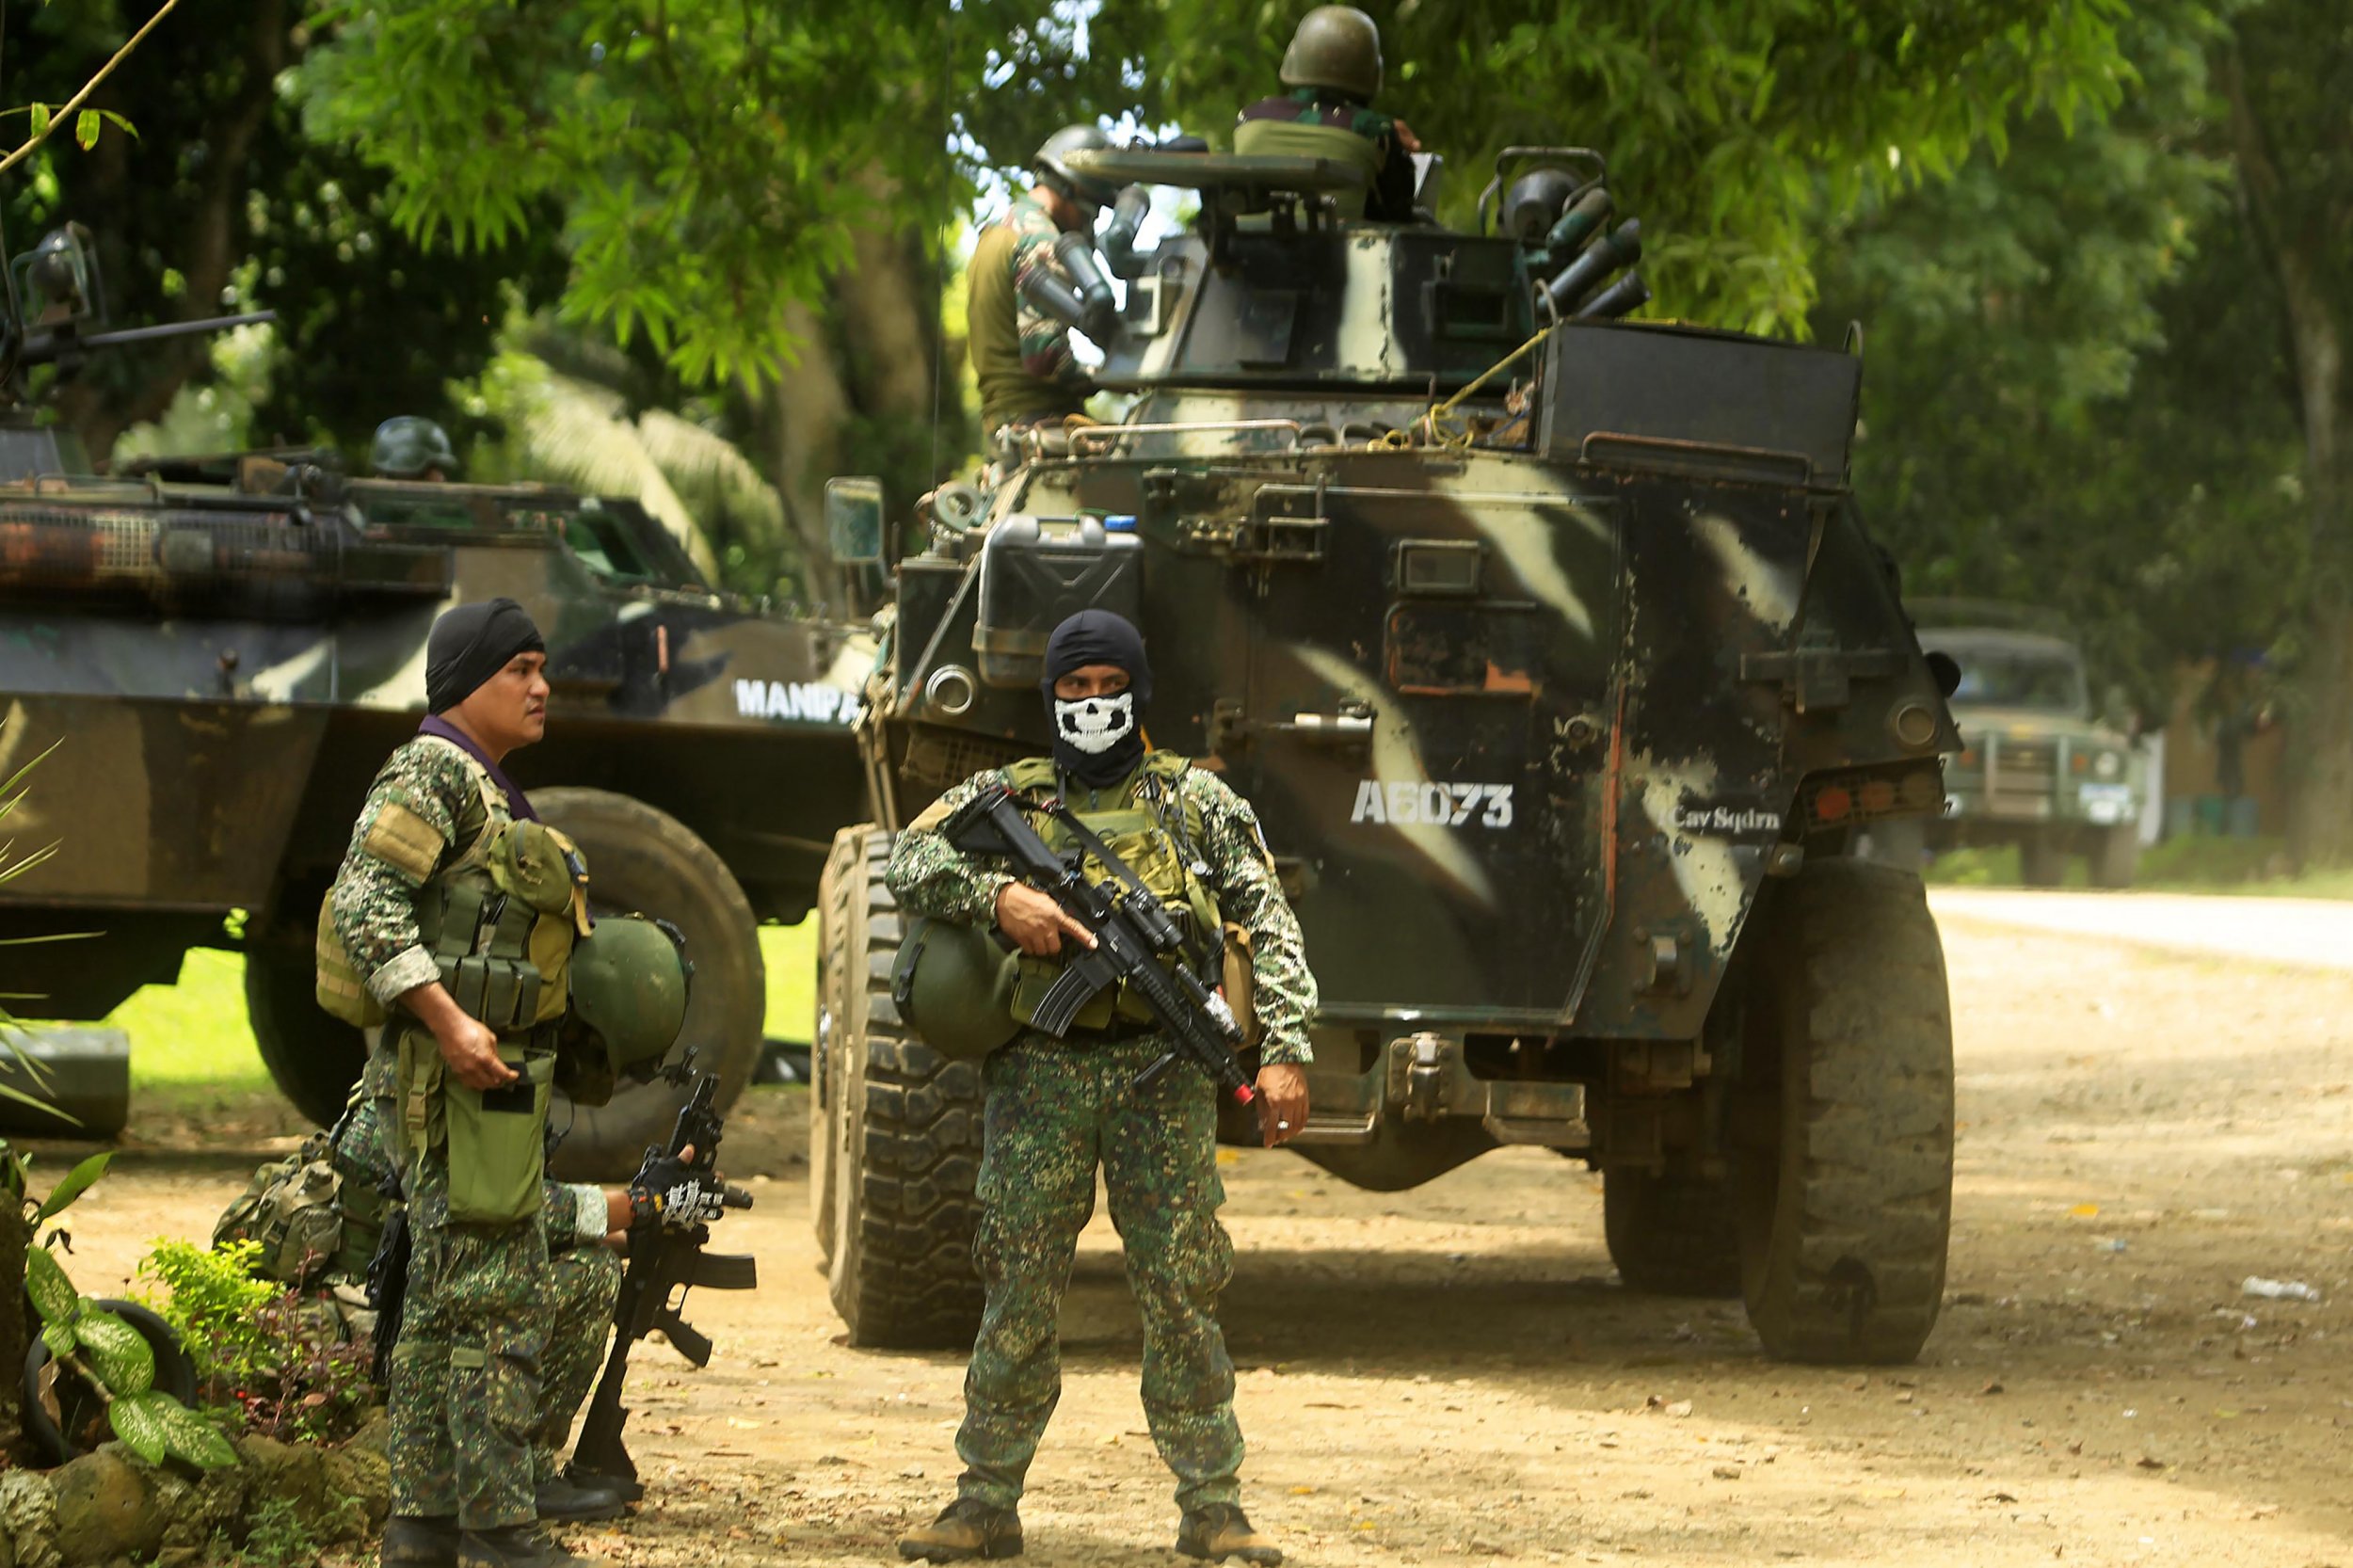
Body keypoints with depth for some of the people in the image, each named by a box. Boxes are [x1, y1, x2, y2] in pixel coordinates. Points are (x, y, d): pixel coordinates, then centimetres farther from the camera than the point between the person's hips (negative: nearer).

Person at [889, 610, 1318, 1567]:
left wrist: (1284, 1053, -7)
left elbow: (1269, 929, 4)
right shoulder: (1002, 798, 11)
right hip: (1038, 1078, 1)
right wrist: (997, 895, -17)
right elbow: (908, 864, 0)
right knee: (1017, 1294, 1)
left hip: (1161, 1071, -1)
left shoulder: (1198, 802, 9)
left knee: (1182, 1291, -2)